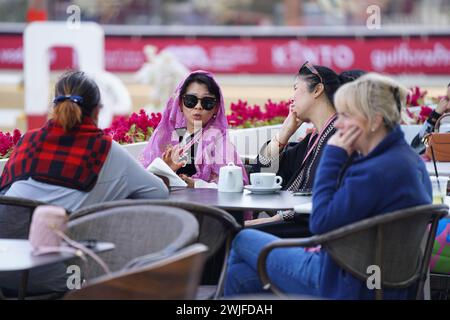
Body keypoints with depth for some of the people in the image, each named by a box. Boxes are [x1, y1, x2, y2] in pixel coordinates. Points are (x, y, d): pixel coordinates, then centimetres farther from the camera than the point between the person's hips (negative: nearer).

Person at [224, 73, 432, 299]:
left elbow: (320, 222, -21)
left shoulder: (376, 171, -27)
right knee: (240, 275, 11)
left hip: (349, 287, -10)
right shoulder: (409, 159, 6)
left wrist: (334, 154, -17)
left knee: (243, 239, 9)